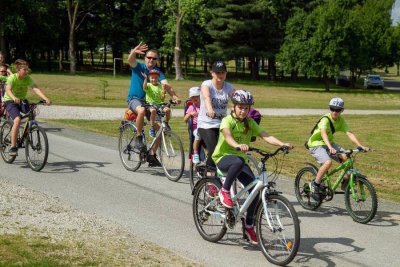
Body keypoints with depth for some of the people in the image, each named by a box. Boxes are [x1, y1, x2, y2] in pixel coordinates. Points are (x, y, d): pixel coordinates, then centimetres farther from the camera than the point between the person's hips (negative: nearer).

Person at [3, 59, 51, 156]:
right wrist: (14, 98, -57)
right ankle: (13, 147, -24)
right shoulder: (12, 78, -19)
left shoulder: (28, 79, -9)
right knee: (17, 120, -28)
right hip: (10, 101, -6)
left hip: (22, 101, 6)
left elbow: (36, 89, -22)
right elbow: (8, 89, -35)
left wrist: (45, 98, -39)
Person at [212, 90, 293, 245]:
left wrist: (282, 144, -28)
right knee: (238, 162, -40)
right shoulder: (227, 120, -11)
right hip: (223, 157, -5)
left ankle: (249, 226, 3)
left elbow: (265, 136, -10)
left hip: (240, 159, 5)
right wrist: (238, 145, -55)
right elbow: (227, 136, -33)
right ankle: (224, 191, -18)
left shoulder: (250, 123, 3)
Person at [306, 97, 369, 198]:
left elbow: (349, 134, -11)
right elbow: (323, 133, -41)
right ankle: (315, 185, -13)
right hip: (316, 144, -6)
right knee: (328, 162, -32)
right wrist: (330, 148, -58)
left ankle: (345, 183, 0)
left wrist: (361, 146, -25)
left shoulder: (341, 120, -4)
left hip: (329, 143, 6)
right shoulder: (325, 119, -24)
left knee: (347, 157, -15)